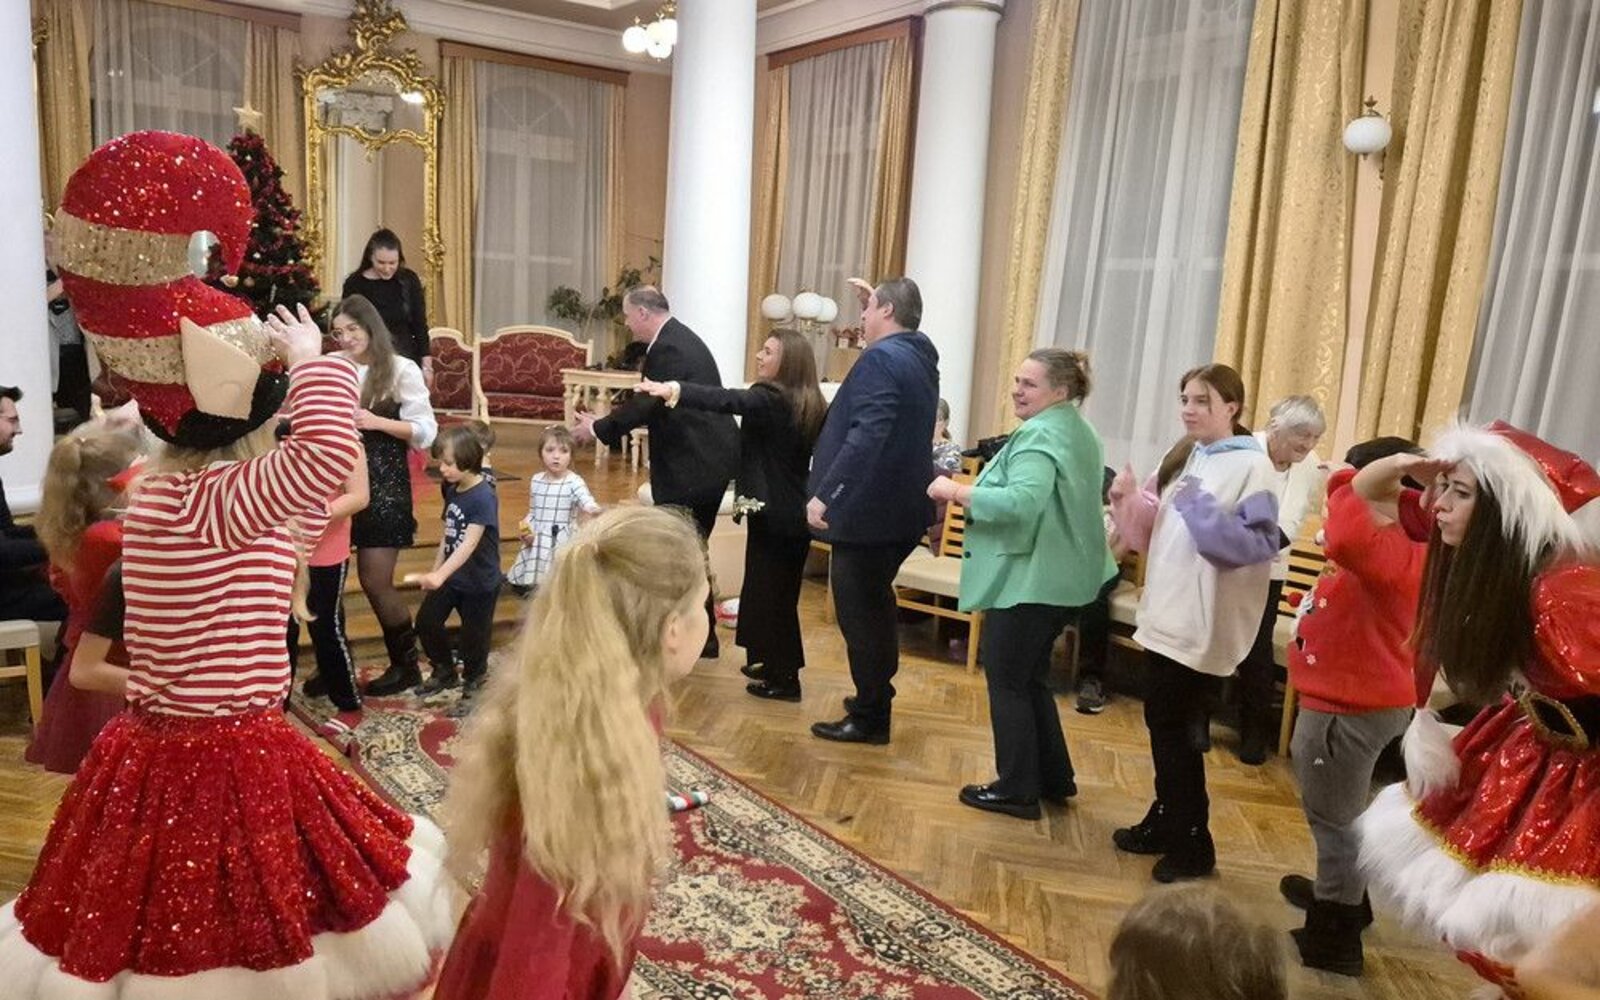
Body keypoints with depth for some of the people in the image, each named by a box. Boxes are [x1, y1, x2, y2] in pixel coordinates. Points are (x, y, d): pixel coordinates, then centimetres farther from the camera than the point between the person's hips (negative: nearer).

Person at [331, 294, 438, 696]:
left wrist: (377, 422, -17)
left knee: (375, 582, -1)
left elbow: (425, 431, -7)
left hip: (383, 486, -4)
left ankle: (406, 665, 20)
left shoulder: (402, 370, -5)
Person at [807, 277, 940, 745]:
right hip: (899, 508, 10)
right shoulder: (919, 356, 11)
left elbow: (866, 436, -30)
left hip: (867, 510, -10)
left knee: (859, 613, 1)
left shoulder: (880, 359, -18)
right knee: (874, 606, 22)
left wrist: (825, 494, -29)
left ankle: (869, 719, 11)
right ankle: (876, 697, 35)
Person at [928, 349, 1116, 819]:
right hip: (1059, 578, 10)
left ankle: (1017, 789, 11)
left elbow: (1022, 501, -33)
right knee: (1030, 678, 20)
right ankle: (1054, 778, 28)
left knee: (1007, 680, 2)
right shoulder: (1080, 432, 15)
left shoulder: (1040, 435, -18)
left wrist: (956, 491, -24)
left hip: (1029, 579, -10)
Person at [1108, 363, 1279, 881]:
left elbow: (1257, 545, -22)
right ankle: (1166, 822, 30)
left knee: (1178, 730, -1)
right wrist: (1129, 499, -2)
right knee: (1162, 722, 15)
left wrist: (1199, 505, -27)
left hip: (1202, 624, -8)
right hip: (1166, 612, 8)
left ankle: (1193, 844, 14)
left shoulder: (1252, 467, -12)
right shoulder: (1186, 456, 12)